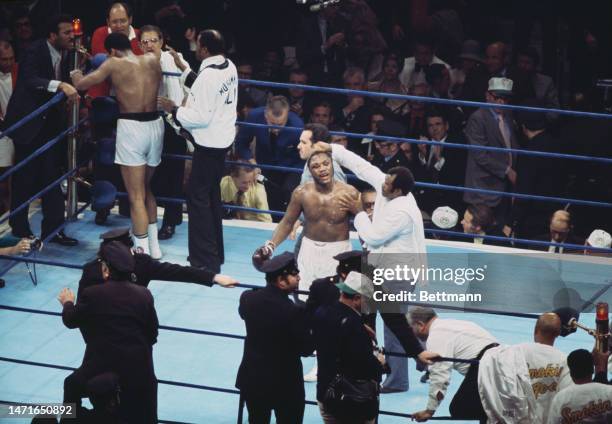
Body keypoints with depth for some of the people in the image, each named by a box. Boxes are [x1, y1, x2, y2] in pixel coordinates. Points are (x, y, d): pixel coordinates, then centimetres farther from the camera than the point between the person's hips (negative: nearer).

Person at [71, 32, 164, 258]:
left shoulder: (114, 64, -5)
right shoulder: (152, 59, 7)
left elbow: (81, 84, -2)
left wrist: (76, 74, 23)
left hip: (131, 127, -5)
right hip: (155, 124, 5)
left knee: (136, 198, -1)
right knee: (146, 189, 23)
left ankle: (143, 252, -3)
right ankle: (153, 246, 28)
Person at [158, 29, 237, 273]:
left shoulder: (208, 76, -24)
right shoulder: (229, 68, 4)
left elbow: (200, 117, -23)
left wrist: (174, 110, -11)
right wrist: (184, 70, 17)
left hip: (209, 144, -10)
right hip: (223, 140, 10)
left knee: (198, 198, -2)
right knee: (212, 196, 20)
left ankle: (205, 260, 0)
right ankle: (215, 253, 29)